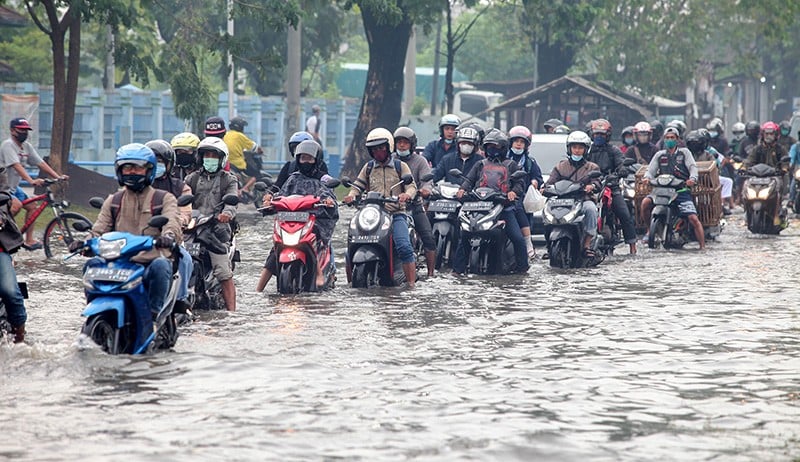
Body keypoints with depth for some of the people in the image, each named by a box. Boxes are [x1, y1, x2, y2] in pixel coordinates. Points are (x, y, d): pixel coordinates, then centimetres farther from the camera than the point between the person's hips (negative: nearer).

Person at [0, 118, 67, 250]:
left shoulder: (27, 146, 6)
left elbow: (40, 163, 4)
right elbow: (16, 166, -32)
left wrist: (58, 176, -6)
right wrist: (31, 181, -43)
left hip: (13, 187, 9)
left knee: (32, 206, 3)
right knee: (16, 205, -31)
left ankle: (29, 240, 8)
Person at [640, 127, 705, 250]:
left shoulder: (684, 152, 12)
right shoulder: (659, 155, 18)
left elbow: (692, 166, -1)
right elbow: (651, 169, 10)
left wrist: (692, 178, -23)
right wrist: (647, 178, -14)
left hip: (682, 191, -2)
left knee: (693, 219, -17)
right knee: (645, 202, -25)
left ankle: (702, 246, -13)